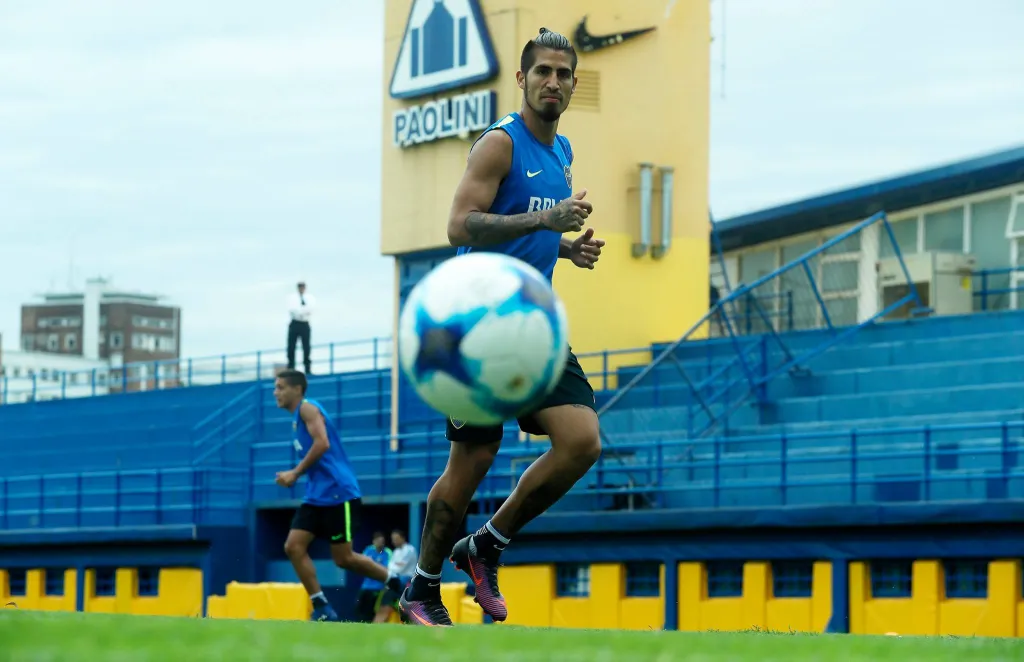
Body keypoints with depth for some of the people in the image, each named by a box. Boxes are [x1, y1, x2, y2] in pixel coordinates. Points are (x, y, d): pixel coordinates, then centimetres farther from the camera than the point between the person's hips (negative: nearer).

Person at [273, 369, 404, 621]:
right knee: (294, 546, -4)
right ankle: (322, 608, -4)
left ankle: (396, 584, 12)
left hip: (337, 494, -9)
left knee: (343, 558, -6)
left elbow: (322, 443, -21)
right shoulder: (299, 416, 20)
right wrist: (295, 475, 10)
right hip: (317, 496, 9)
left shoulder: (307, 407, -7)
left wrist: (295, 473, -16)